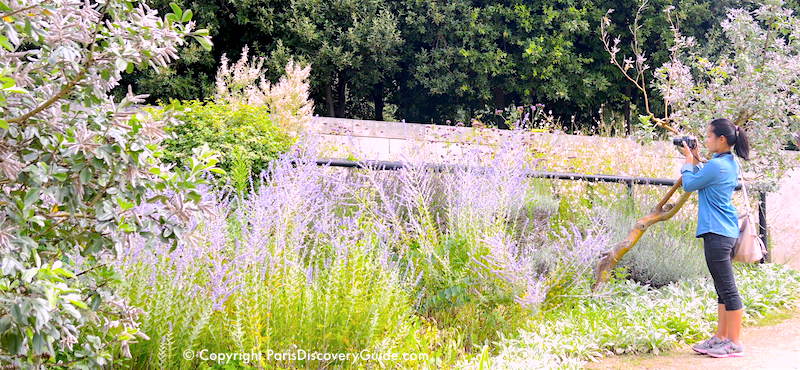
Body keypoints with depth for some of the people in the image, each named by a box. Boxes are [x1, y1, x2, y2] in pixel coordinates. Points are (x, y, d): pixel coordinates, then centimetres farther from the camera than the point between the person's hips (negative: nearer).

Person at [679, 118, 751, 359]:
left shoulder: (716, 165, -17)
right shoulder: (730, 164, 13)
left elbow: (689, 185, -7)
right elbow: (703, 181, 22)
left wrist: (689, 161, 6)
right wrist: (696, 162, 16)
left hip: (717, 233, -11)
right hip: (725, 231, 11)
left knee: (727, 289, -5)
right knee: (723, 288, 14)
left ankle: (734, 343, 1)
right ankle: (721, 337, 22)